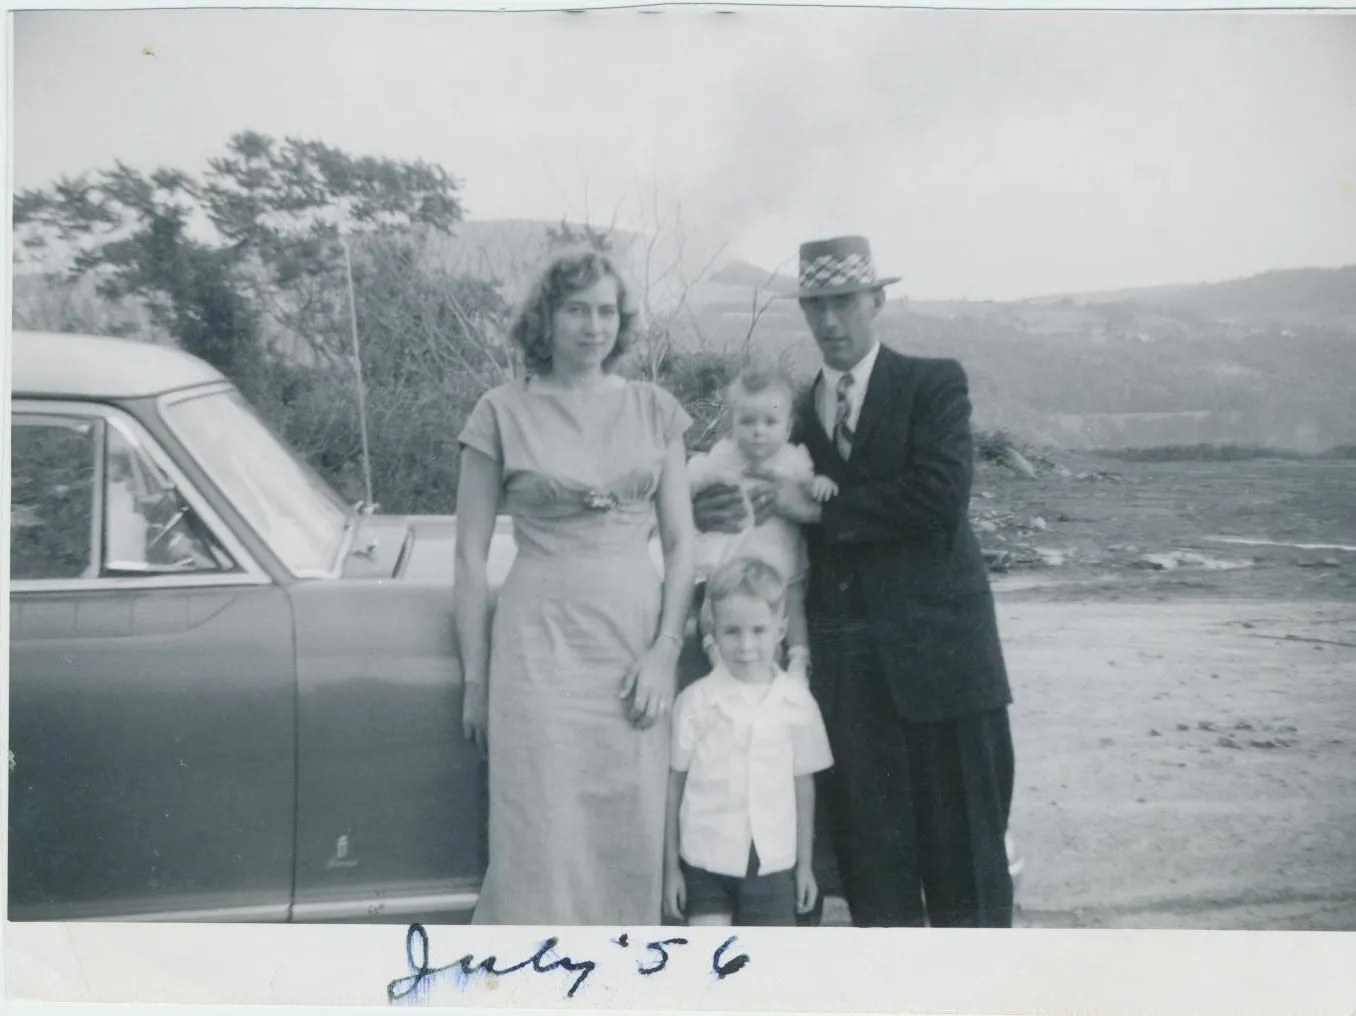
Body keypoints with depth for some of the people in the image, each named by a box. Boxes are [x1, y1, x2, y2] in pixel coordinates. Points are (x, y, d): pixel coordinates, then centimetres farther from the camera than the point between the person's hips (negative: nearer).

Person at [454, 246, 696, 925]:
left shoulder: (655, 409, 7)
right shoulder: (503, 413, 0)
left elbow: (681, 540, 7)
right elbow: (470, 554, 1)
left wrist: (666, 649, -4)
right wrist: (475, 679, -1)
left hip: (637, 641, 3)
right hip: (541, 642, -2)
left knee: (631, 841, 8)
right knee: (543, 843, 1)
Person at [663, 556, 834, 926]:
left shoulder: (797, 702, -3)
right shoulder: (695, 701, -9)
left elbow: (803, 784, 6)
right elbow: (675, 783, -1)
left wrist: (805, 863, 10)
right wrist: (670, 865, 2)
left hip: (772, 864, 2)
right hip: (706, 861, -1)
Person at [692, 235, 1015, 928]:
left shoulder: (934, 384, 0)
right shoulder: (799, 411, 13)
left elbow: (940, 494, -16)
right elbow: (800, 532, 13)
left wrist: (818, 508, -13)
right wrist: (733, 513, -7)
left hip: (937, 652, -3)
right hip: (845, 662, 4)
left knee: (965, 844, 5)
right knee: (870, 853, 10)